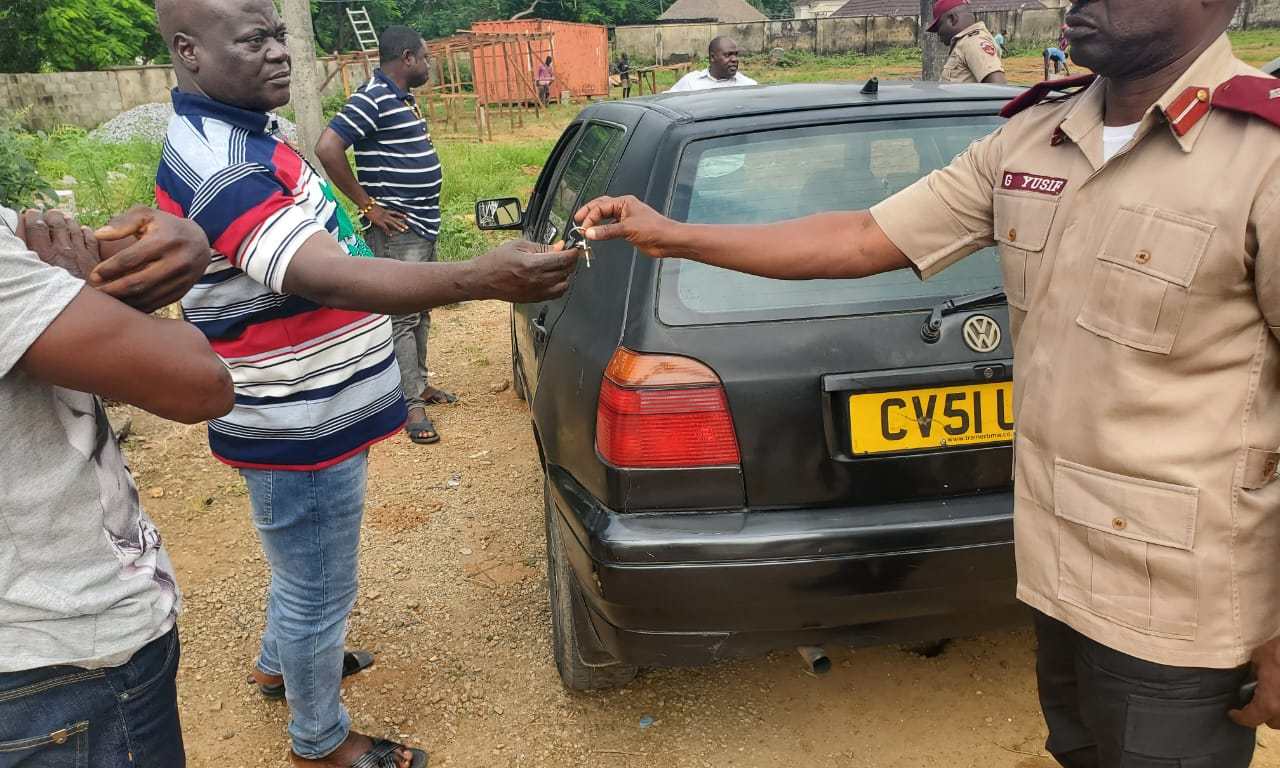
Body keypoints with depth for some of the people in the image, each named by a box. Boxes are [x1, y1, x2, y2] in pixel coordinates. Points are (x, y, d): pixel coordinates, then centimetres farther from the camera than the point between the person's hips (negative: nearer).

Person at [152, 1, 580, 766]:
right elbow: (329, 278, -43)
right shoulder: (219, 166, -28)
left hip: (308, 413, 10)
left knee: (304, 574, 31)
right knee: (320, 593, 10)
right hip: (298, 431, -10)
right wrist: (480, 278, -56)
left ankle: (280, 664, 55)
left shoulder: (240, 132, 6)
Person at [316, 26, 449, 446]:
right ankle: (411, 406, -1)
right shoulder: (371, 98, -16)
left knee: (420, 311, 18)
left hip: (425, 224, 10)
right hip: (397, 230, -10)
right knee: (401, 317, -6)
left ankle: (419, 382, 31)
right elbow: (327, 149, -24)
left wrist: (426, 211, 15)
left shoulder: (404, 98, 13)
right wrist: (367, 205, -19)